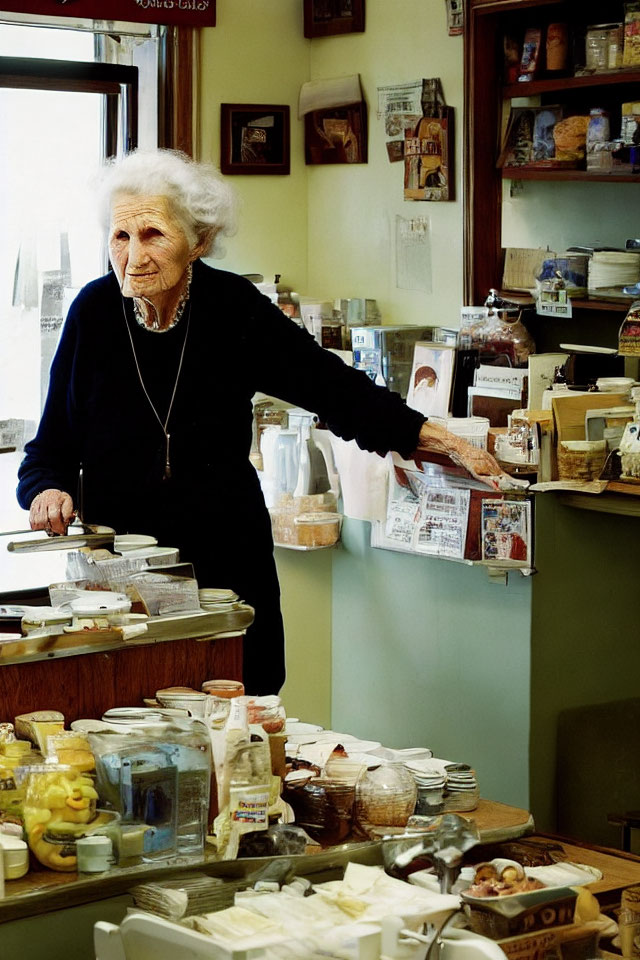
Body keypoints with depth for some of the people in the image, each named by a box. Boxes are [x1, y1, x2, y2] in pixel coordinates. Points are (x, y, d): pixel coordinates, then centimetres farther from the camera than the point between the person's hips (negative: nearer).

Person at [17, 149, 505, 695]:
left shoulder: (234, 308, -7)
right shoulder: (94, 311, -6)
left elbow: (332, 386, -3)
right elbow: (53, 445, 2)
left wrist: (444, 442, -9)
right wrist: (49, 491, -19)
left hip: (227, 560, 1)